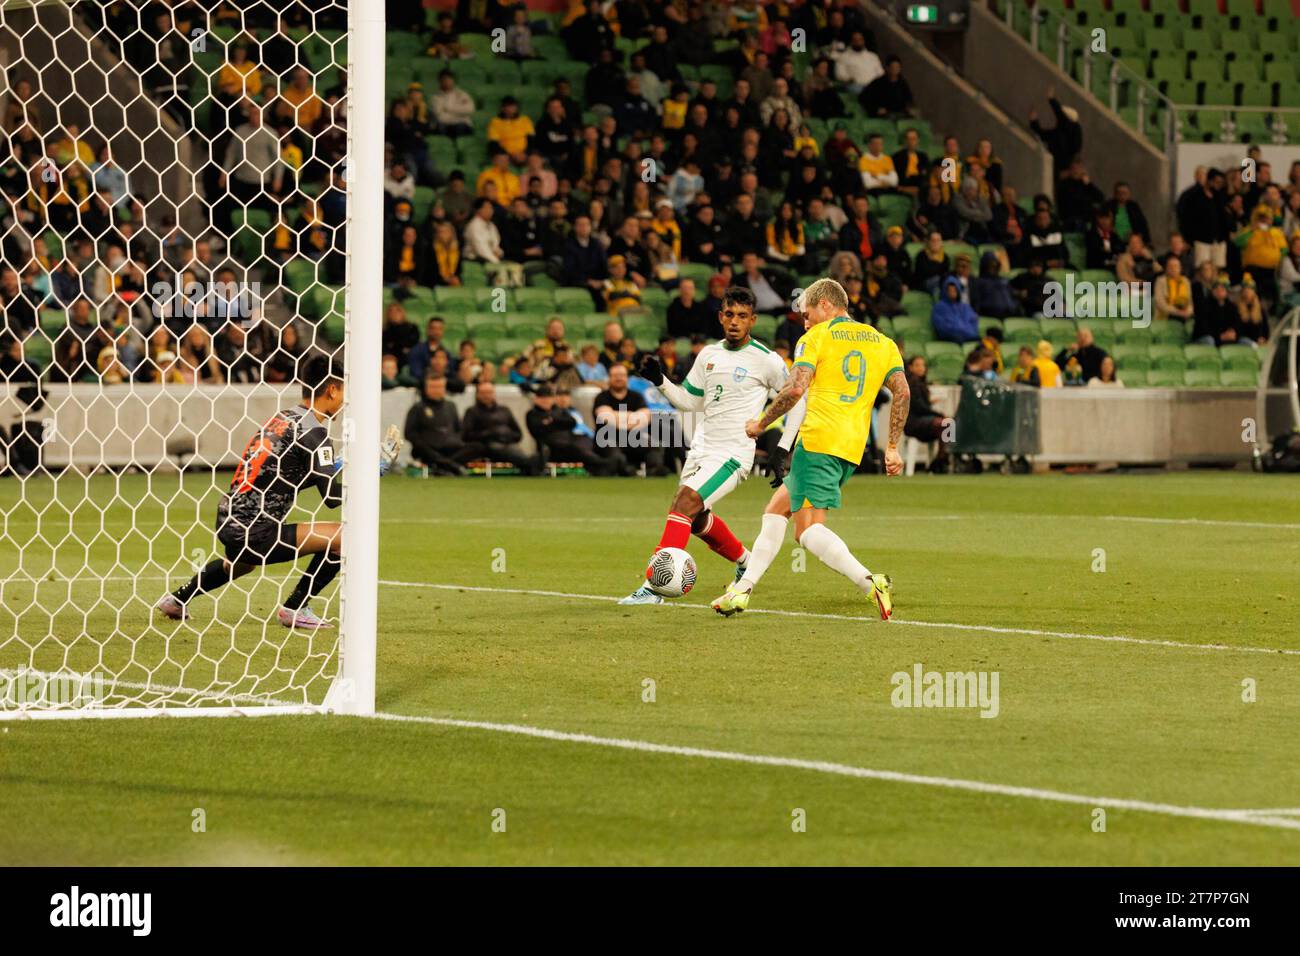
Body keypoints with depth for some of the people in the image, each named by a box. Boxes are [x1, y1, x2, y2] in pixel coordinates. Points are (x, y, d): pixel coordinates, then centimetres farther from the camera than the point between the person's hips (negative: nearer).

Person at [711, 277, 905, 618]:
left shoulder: (816, 338, 2)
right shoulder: (882, 342, 17)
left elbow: (796, 388, -10)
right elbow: (902, 392, 7)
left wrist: (761, 423, 3)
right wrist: (892, 447, 9)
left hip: (818, 439, -7)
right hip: (854, 448, 7)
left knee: (809, 529, -12)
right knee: (777, 508, 20)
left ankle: (870, 582, -31)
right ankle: (744, 588, 17)